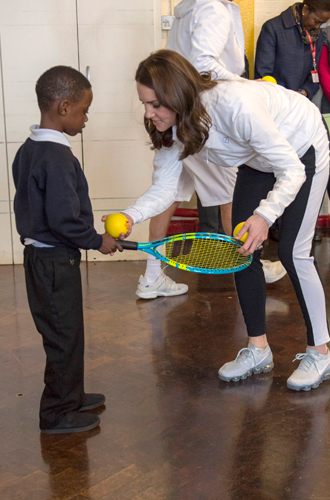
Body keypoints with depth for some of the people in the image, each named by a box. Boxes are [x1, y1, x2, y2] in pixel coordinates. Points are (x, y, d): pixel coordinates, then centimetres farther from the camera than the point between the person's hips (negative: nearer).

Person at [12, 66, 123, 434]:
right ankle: (57, 414, 17)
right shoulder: (58, 159, -23)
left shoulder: (28, 151, 7)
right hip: (56, 261, -10)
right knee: (65, 337, 4)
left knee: (65, 333, 21)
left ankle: (70, 397, 35)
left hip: (38, 254, 10)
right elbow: (64, 220, -26)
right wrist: (97, 241, -12)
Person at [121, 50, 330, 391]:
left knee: (292, 251, -11)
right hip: (258, 160, 7)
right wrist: (131, 216, -36)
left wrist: (265, 215, -51)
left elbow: (292, 172, -37)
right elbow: (165, 187, -17)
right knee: (242, 250, 1)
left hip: (302, 150, -7)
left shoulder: (235, 105, -42)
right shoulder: (173, 123, -20)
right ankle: (257, 350, 15)